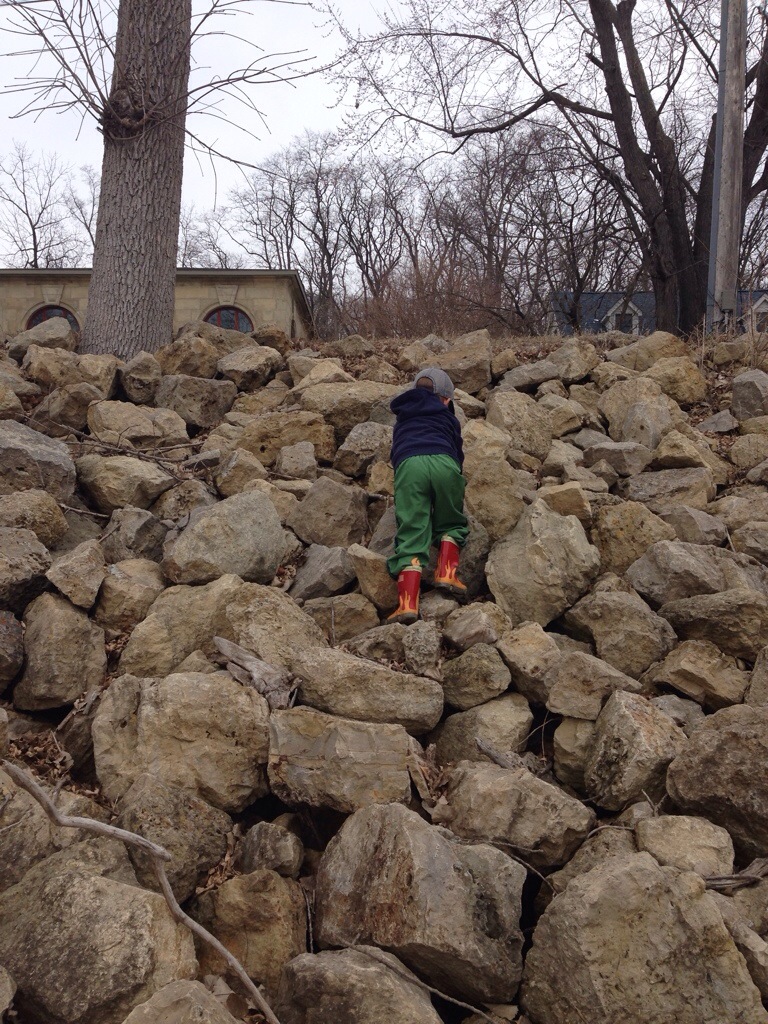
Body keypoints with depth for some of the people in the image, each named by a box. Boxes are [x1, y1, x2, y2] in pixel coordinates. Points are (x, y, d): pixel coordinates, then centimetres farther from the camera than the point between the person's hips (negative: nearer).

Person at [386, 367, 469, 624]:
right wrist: (459, 479, 55)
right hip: (443, 462, -1)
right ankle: (446, 572, 0)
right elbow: (458, 451, 36)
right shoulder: (447, 417, 31)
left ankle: (407, 602, -20)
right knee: (451, 524, 23)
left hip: (407, 464, 1)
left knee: (411, 534, -5)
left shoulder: (402, 418, 39)